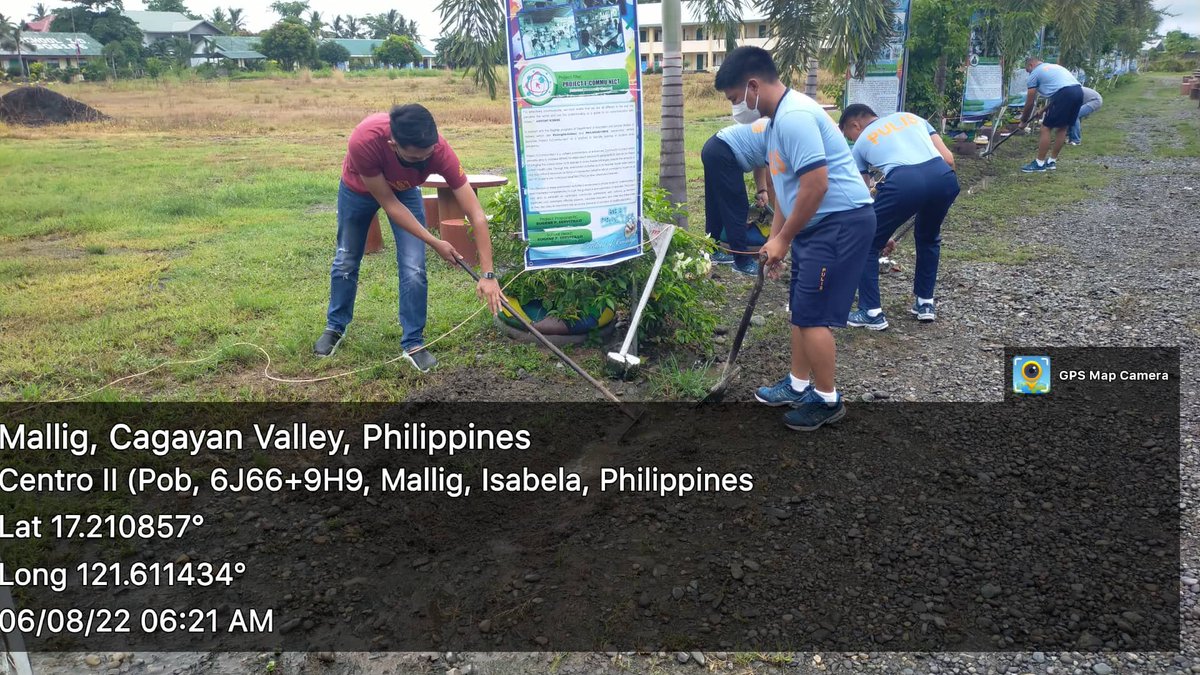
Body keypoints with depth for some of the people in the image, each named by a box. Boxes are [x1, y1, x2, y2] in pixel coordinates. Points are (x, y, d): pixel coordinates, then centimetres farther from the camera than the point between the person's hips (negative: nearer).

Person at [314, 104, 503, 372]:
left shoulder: (439, 149, -40)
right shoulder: (364, 141, -45)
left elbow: (477, 215, -38)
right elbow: (388, 203, -31)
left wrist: (487, 274, -42)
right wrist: (435, 243, -29)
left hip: (404, 190, 1)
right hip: (358, 188, 0)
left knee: (414, 268, -12)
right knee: (346, 261, 14)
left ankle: (413, 343, 6)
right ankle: (335, 327, 38)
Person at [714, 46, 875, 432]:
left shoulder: (794, 117, -21)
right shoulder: (777, 119, 13)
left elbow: (815, 185, -26)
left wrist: (783, 239, -16)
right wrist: (775, 238, 20)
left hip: (841, 222, -10)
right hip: (817, 224, 10)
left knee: (812, 315, -5)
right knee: (802, 310, 17)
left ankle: (827, 401, 9)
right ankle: (798, 385, 31)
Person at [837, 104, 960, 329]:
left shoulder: (861, 143, 27)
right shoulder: (910, 117, 34)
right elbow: (949, 159, 24)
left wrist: (880, 232, 41)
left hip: (904, 182, -4)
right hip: (946, 178, 4)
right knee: (928, 238, 32)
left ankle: (871, 313, 15)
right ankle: (925, 303, 36)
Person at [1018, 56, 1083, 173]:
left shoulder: (1035, 73, 10)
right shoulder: (1054, 66, 33)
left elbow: (1030, 103, 12)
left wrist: (1023, 121, 24)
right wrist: (1045, 109, 43)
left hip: (1065, 94, -8)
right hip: (1078, 90, 8)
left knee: (1046, 128, 1)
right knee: (1062, 127, 18)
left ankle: (1039, 163, 4)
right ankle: (1051, 161, 25)